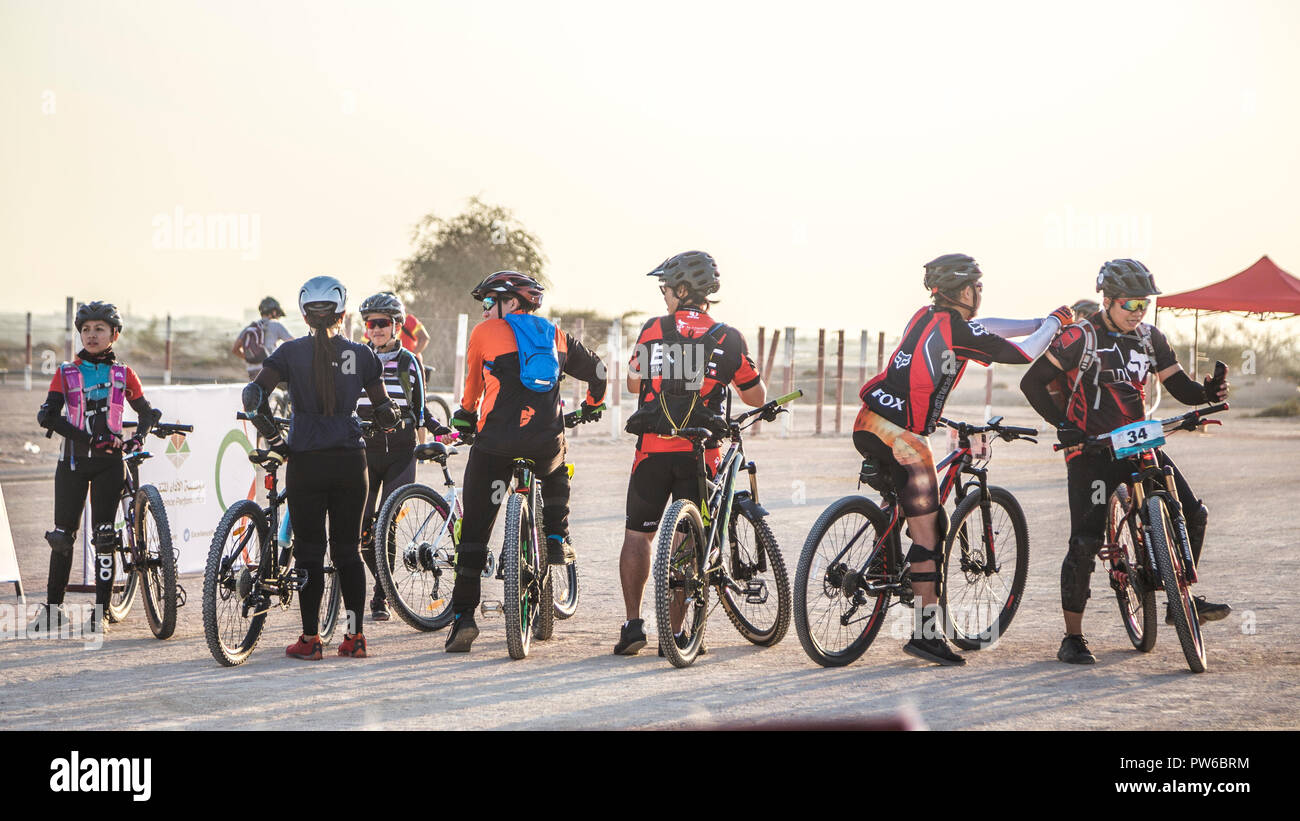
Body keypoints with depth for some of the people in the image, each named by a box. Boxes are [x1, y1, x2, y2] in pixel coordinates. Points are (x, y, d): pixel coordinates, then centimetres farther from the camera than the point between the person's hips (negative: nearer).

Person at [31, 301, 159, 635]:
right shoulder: (66, 373, 6)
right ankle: (53, 607, 15)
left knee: (104, 535, -5)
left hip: (108, 461, -1)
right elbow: (48, 415, -6)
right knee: (63, 535, 4)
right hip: (72, 460, 1)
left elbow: (146, 412, 15)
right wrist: (85, 438, -18)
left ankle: (100, 612, -2)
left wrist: (139, 435, -7)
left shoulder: (123, 375, 7)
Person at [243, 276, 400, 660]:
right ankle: (355, 636, 10)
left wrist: (274, 440, -2)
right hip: (350, 461, 1)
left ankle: (310, 639, 5)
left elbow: (253, 396, -12)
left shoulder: (291, 352, -1)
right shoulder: (361, 354, 2)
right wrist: (388, 421, 26)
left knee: (308, 552, 5)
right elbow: (386, 413, 4)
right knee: (348, 549, 11)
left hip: (306, 461, -1)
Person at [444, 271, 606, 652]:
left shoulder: (485, 333, 7)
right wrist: (592, 406, 41)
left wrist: (466, 416, 39)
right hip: (546, 441, 3)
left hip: (496, 441, -3)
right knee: (556, 477, 39)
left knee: (474, 530, 4)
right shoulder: (556, 336, 15)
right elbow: (597, 371, 21)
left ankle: (463, 615, -1)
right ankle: (556, 541, 25)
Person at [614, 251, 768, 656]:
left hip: (653, 448, 0)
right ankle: (675, 631, 5)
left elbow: (634, 385, 11)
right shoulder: (727, 339, -1)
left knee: (637, 535, 13)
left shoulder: (653, 330, -1)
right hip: (699, 453, 0)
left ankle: (632, 624, 7)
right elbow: (757, 398, 7)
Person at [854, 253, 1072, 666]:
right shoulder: (957, 328, -8)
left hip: (869, 425, 9)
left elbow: (985, 328, 30)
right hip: (901, 437, -9)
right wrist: (1053, 322, 16)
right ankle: (927, 633, -3)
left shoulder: (927, 317, 16)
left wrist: (1040, 322, 30)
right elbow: (1023, 353, -1)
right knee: (927, 534, -4)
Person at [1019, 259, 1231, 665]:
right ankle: (1072, 637, 0)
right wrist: (1063, 425, -21)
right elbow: (1032, 382, -12)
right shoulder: (1081, 338, -10)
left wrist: (1208, 392, -16)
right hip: (1091, 450, -5)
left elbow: (1180, 386, 6)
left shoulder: (1150, 338, 6)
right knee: (1085, 541, -11)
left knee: (1192, 514, -4)